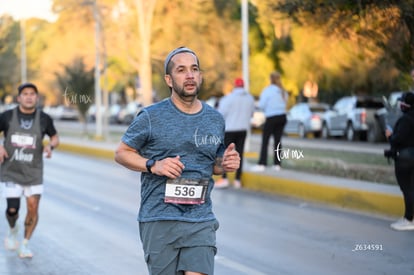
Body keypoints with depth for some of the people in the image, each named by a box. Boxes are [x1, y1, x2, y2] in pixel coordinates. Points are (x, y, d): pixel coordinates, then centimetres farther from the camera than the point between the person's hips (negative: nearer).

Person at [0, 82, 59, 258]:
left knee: (33, 207, -6)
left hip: (33, 172, 1)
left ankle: (25, 245, 12)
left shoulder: (44, 119, -2)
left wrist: (50, 146, -10)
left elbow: (55, 137, 12)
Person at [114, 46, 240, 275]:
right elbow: (121, 153, 3)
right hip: (159, 220, -2)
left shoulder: (215, 120, 10)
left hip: (201, 221, 2)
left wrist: (224, 165, -1)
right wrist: (153, 165, -13)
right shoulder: (151, 117, -2)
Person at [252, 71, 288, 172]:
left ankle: (262, 164, -11)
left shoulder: (267, 90, -10)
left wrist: (260, 100, 11)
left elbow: (261, 105, -10)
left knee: (265, 141, -4)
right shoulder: (283, 91, 9)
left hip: (272, 118, -6)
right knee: (277, 140, 9)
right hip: (282, 116, 6)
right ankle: (277, 164, 7)